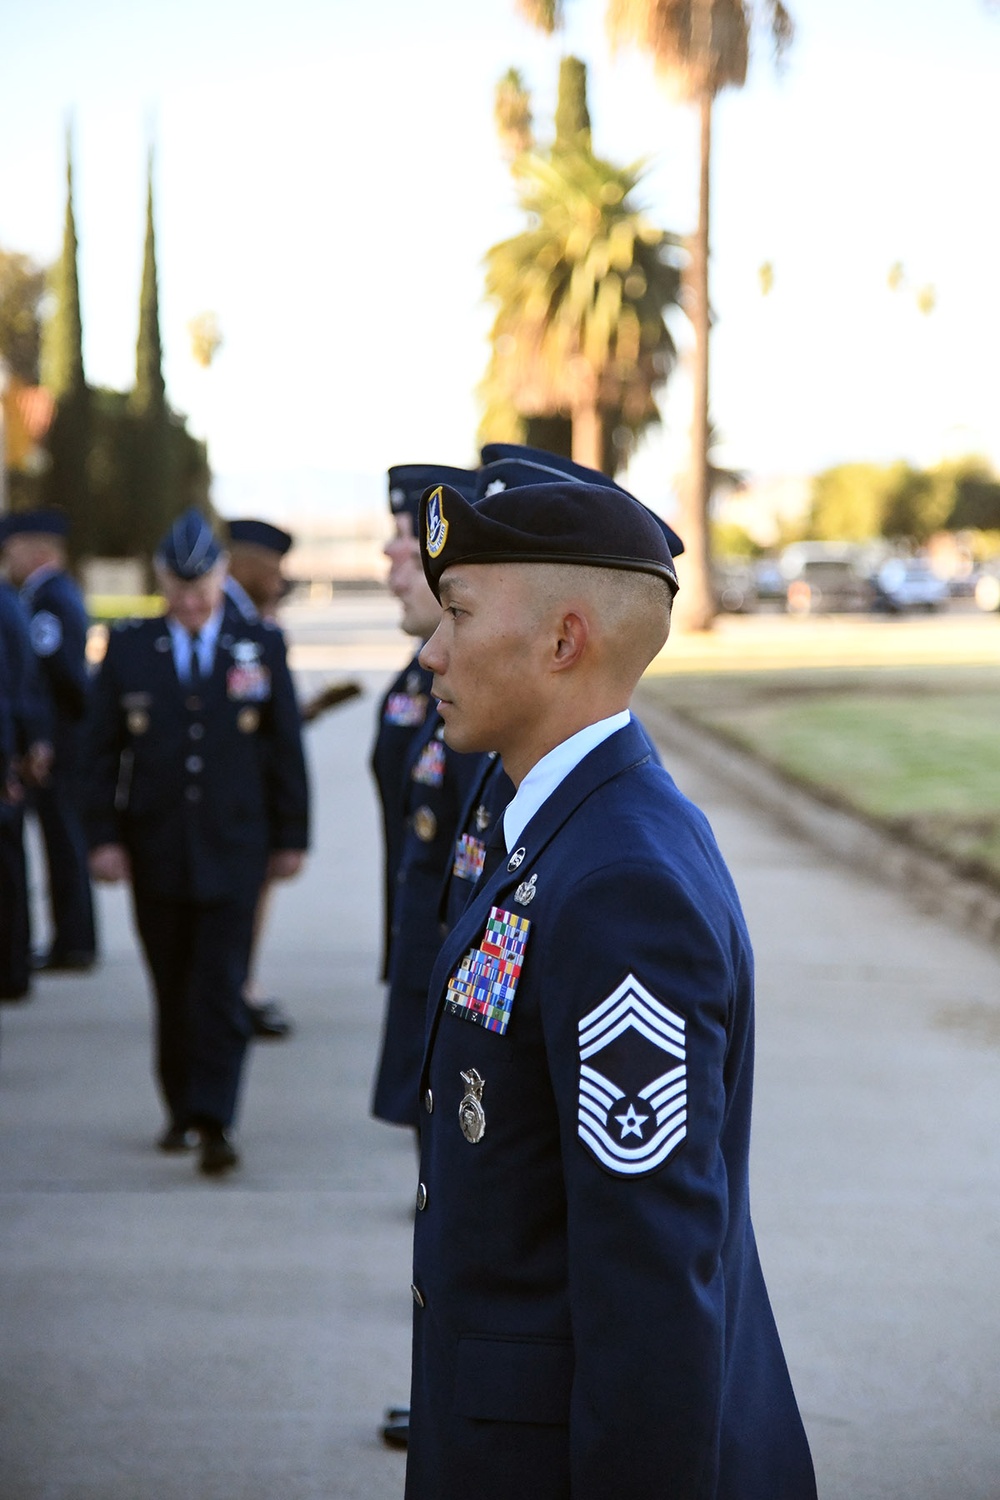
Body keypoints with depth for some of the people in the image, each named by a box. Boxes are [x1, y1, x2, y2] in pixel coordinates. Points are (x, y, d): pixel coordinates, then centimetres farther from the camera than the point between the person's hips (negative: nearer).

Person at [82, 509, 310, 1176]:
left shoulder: (262, 645, 4)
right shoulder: (129, 648, 5)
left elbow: (286, 747, 6)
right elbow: (104, 750, 6)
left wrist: (291, 837, 4)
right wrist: (104, 836, -2)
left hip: (233, 850, -2)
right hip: (155, 849, 2)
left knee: (222, 989, -9)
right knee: (173, 989, 9)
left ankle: (215, 1122, -12)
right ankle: (182, 1110, 21)